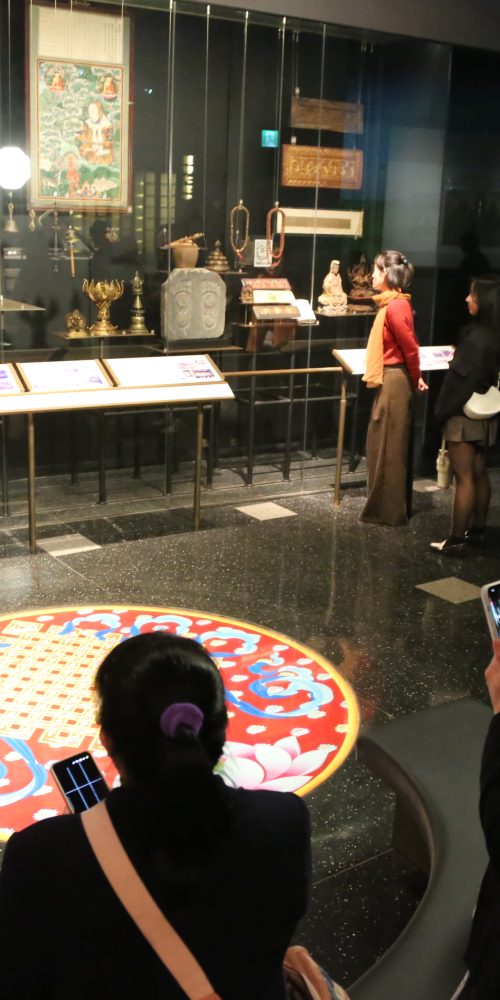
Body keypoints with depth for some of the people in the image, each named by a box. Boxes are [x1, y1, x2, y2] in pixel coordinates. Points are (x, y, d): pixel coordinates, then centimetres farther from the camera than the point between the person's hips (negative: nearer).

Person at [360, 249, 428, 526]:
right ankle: (387, 507, 25)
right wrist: (413, 378, 12)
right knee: (384, 446, 15)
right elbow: (407, 345, 15)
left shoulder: (395, 306, -18)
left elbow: (410, 347, -18)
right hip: (390, 380, 10)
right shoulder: (392, 303, 13)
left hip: (394, 381, -10)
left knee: (390, 448, -2)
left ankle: (390, 512, 7)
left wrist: (415, 379, -5)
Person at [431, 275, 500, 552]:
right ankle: (478, 529, 26)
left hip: (465, 414, -9)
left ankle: (456, 539, 1)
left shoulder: (477, 338, -22)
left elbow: (460, 380, -20)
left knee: (464, 477, -4)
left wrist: (441, 412, -10)